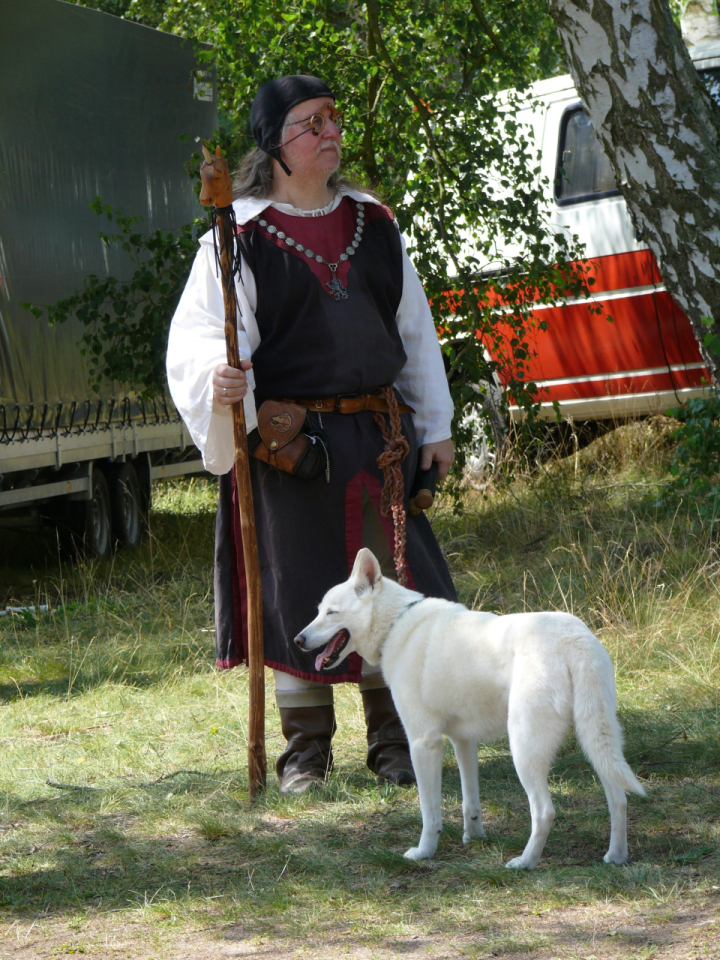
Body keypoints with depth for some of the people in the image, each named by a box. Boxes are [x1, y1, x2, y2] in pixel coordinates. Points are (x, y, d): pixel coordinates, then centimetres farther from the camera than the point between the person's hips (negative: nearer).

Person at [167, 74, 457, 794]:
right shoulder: (241, 236, -4)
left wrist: (434, 426, 15)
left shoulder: (373, 223, 11)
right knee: (297, 587, 1)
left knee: (390, 580, 4)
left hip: (376, 434, 4)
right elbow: (200, 331, -9)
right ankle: (306, 749, 14)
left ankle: (392, 740, 16)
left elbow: (414, 328, 17)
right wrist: (220, 378, -32)